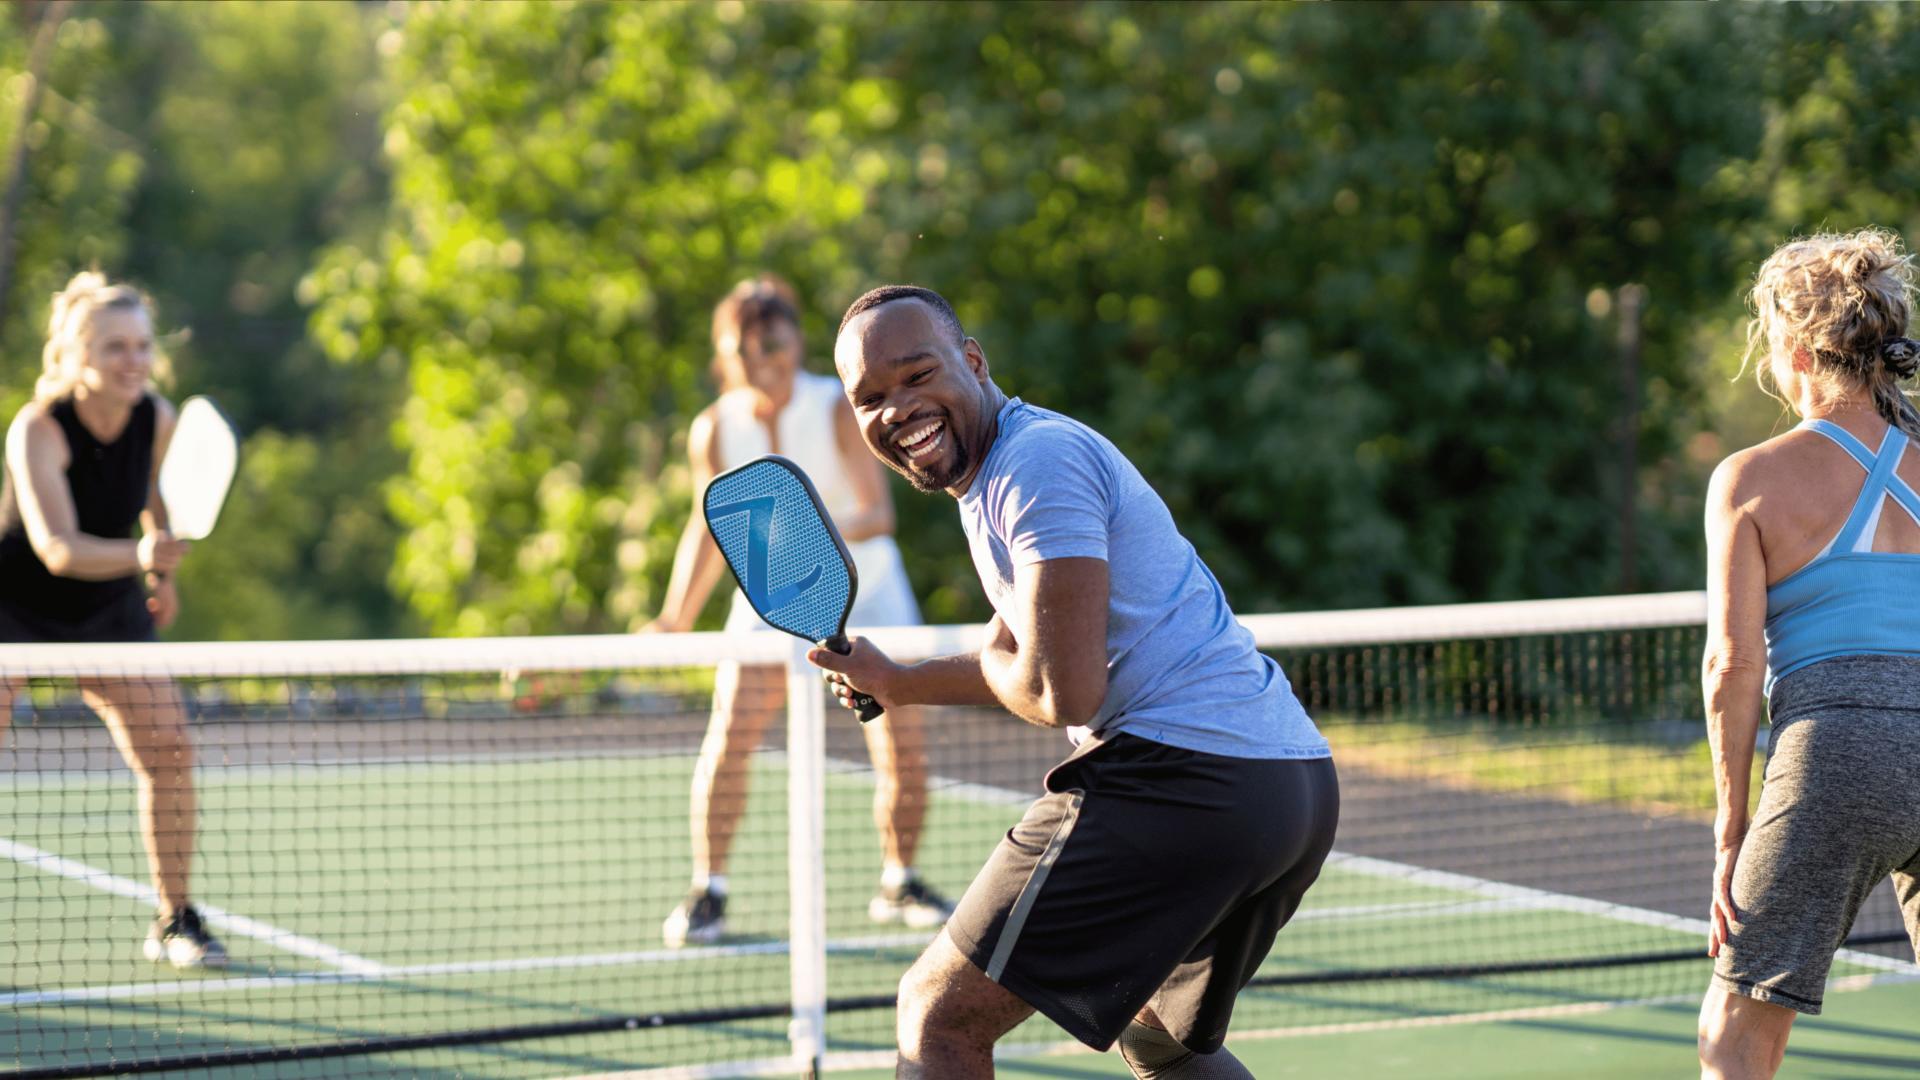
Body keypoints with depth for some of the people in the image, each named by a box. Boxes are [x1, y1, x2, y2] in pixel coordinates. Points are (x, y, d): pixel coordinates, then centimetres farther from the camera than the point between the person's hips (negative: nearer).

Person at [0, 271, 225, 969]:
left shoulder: (157, 419, -12)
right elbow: (57, 547, -40)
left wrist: (163, 574, 14)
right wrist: (139, 554, -56)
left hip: (109, 609, 4)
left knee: (168, 749, -7)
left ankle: (174, 922, 6)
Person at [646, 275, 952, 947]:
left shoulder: (840, 411, -20)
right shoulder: (715, 430, -12)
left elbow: (880, 511, -26)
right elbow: (711, 529, 1)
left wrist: (830, 531, -46)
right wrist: (675, 621, -5)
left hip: (863, 586, -1)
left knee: (904, 743, -7)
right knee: (729, 734, -16)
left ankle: (898, 884, 14)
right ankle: (708, 893, -5)